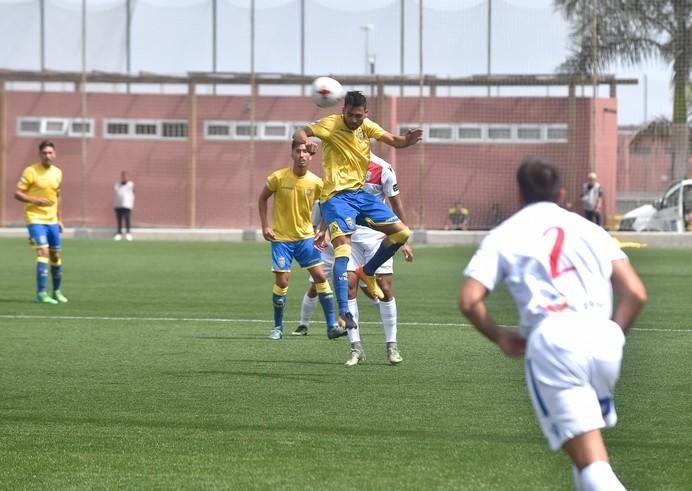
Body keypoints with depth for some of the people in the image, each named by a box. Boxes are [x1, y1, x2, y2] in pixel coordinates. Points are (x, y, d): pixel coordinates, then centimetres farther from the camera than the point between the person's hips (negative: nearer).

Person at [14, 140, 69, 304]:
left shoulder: (57, 173, 8)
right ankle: (41, 293, -16)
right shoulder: (30, 171, -10)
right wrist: (35, 200, -24)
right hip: (35, 218, -6)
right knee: (43, 251, -18)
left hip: (52, 220, 6)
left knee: (55, 255, 11)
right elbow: (17, 194, -10)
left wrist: (59, 219, 19)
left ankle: (57, 291, 28)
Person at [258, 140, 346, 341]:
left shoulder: (316, 183, -6)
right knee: (282, 281, -6)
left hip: (305, 237, 2)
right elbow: (263, 198, 3)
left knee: (320, 276, -6)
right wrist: (265, 225, -5)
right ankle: (278, 327, 12)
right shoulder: (278, 178, -11)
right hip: (281, 238, -2)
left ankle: (332, 326, -1)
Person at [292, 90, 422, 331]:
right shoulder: (331, 125, -9)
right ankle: (343, 311, -26)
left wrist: (408, 139, -16)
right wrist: (306, 141, -39)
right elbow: (299, 133, -15)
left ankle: (367, 272, 23)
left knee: (401, 232, 2)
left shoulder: (366, 126, 8)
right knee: (343, 248, -22)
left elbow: (395, 141, 8)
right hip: (336, 196, -7)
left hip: (360, 193, 7)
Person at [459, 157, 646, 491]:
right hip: (602, 338, 3)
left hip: (552, 341, -3)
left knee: (589, 461, -8)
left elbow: (469, 301, 4)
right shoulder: (589, 230, 22)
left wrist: (499, 337, 21)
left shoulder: (503, 236, 16)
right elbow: (635, 294, 11)